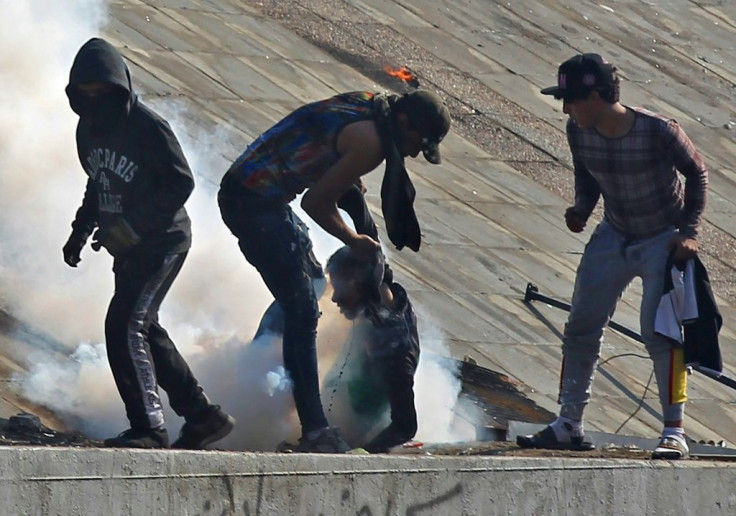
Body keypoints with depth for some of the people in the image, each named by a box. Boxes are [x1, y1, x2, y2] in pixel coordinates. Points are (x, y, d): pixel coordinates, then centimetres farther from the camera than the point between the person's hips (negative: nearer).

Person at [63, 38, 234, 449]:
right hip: (129, 247, 9)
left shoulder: (147, 127, -17)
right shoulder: (89, 128, 8)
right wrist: (81, 229, 11)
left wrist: (132, 225, -24)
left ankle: (148, 427, -18)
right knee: (144, 330, 15)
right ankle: (203, 416, 25)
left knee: (124, 325, -19)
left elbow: (181, 183, -18)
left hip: (163, 241, -9)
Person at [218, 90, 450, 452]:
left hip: (241, 189, 10)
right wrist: (354, 241, 0)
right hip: (256, 203, -10)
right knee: (302, 310, -10)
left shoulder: (370, 106, 10)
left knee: (298, 305, 20)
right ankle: (314, 431, -12)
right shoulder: (370, 141, -18)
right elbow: (316, 202, -13)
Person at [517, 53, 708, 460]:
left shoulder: (658, 131, -27)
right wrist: (581, 210, -11)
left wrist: (689, 233, -17)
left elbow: (697, 174, -11)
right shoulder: (579, 133, -13)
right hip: (613, 238, 5)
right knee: (581, 327, 5)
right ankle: (569, 425, 14)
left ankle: (675, 431, -4)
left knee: (659, 331, -13)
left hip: (664, 240, -5)